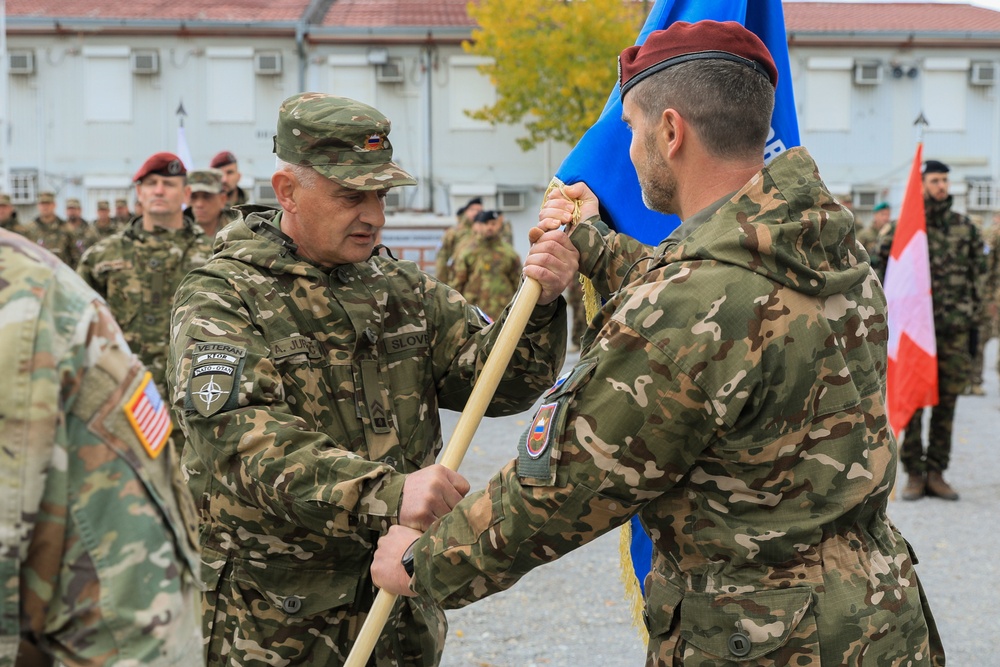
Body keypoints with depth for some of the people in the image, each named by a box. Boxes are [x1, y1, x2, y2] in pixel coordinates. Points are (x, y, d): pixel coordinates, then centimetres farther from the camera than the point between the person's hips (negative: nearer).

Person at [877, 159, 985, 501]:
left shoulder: (966, 228, 11)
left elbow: (977, 278, 14)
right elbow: (886, 271, 0)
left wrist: (974, 323, 10)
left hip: (955, 329, 3)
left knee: (947, 400, 5)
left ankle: (936, 472, 14)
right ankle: (913, 473, 7)